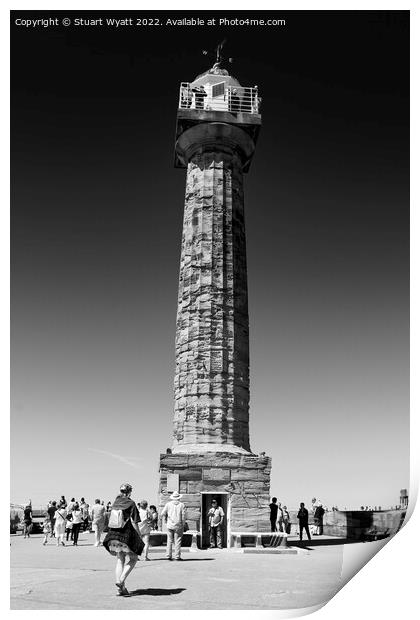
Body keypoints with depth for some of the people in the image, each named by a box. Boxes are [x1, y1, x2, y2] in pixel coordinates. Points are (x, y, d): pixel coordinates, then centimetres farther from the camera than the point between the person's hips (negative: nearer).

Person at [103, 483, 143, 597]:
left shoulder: (115, 503, 7)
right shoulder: (131, 504, -10)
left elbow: (111, 520, 10)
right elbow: (134, 522, -13)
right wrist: (139, 536, -5)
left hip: (114, 535, 6)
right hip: (127, 535, -6)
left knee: (120, 560, 14)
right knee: (132, 559, 10)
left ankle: (121, 588, 12)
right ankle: (121, 580, -7)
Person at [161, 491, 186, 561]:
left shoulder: (168, 504, 4)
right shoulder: (181, 505, 1)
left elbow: (163, 514, 1)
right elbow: (183, 515, -4)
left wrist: (166, 521, 12)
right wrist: (182, 524, 6)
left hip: (170, 525, 1)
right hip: (178, 525, -1)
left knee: (169, 541, 9)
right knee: (177, 541, 3)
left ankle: (168, 556, 7)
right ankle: (177, 556, 1)